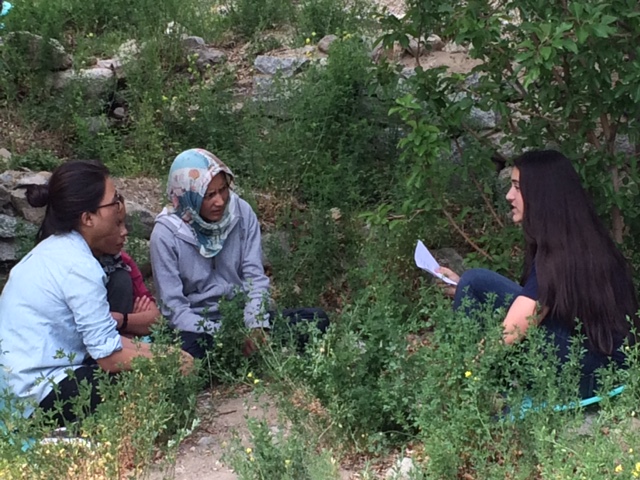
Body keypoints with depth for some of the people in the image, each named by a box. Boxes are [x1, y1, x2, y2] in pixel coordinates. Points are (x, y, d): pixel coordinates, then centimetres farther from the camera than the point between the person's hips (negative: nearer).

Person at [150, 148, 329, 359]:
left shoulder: (241, 212, -5)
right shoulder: (166, 234, -14)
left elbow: (255, 276, -4)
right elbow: (173, 307, -14)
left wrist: (255, 326, -22)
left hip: (243, 318, 4)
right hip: (198, 327, -3)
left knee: (316, 319, -16)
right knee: (189, 349, -39)